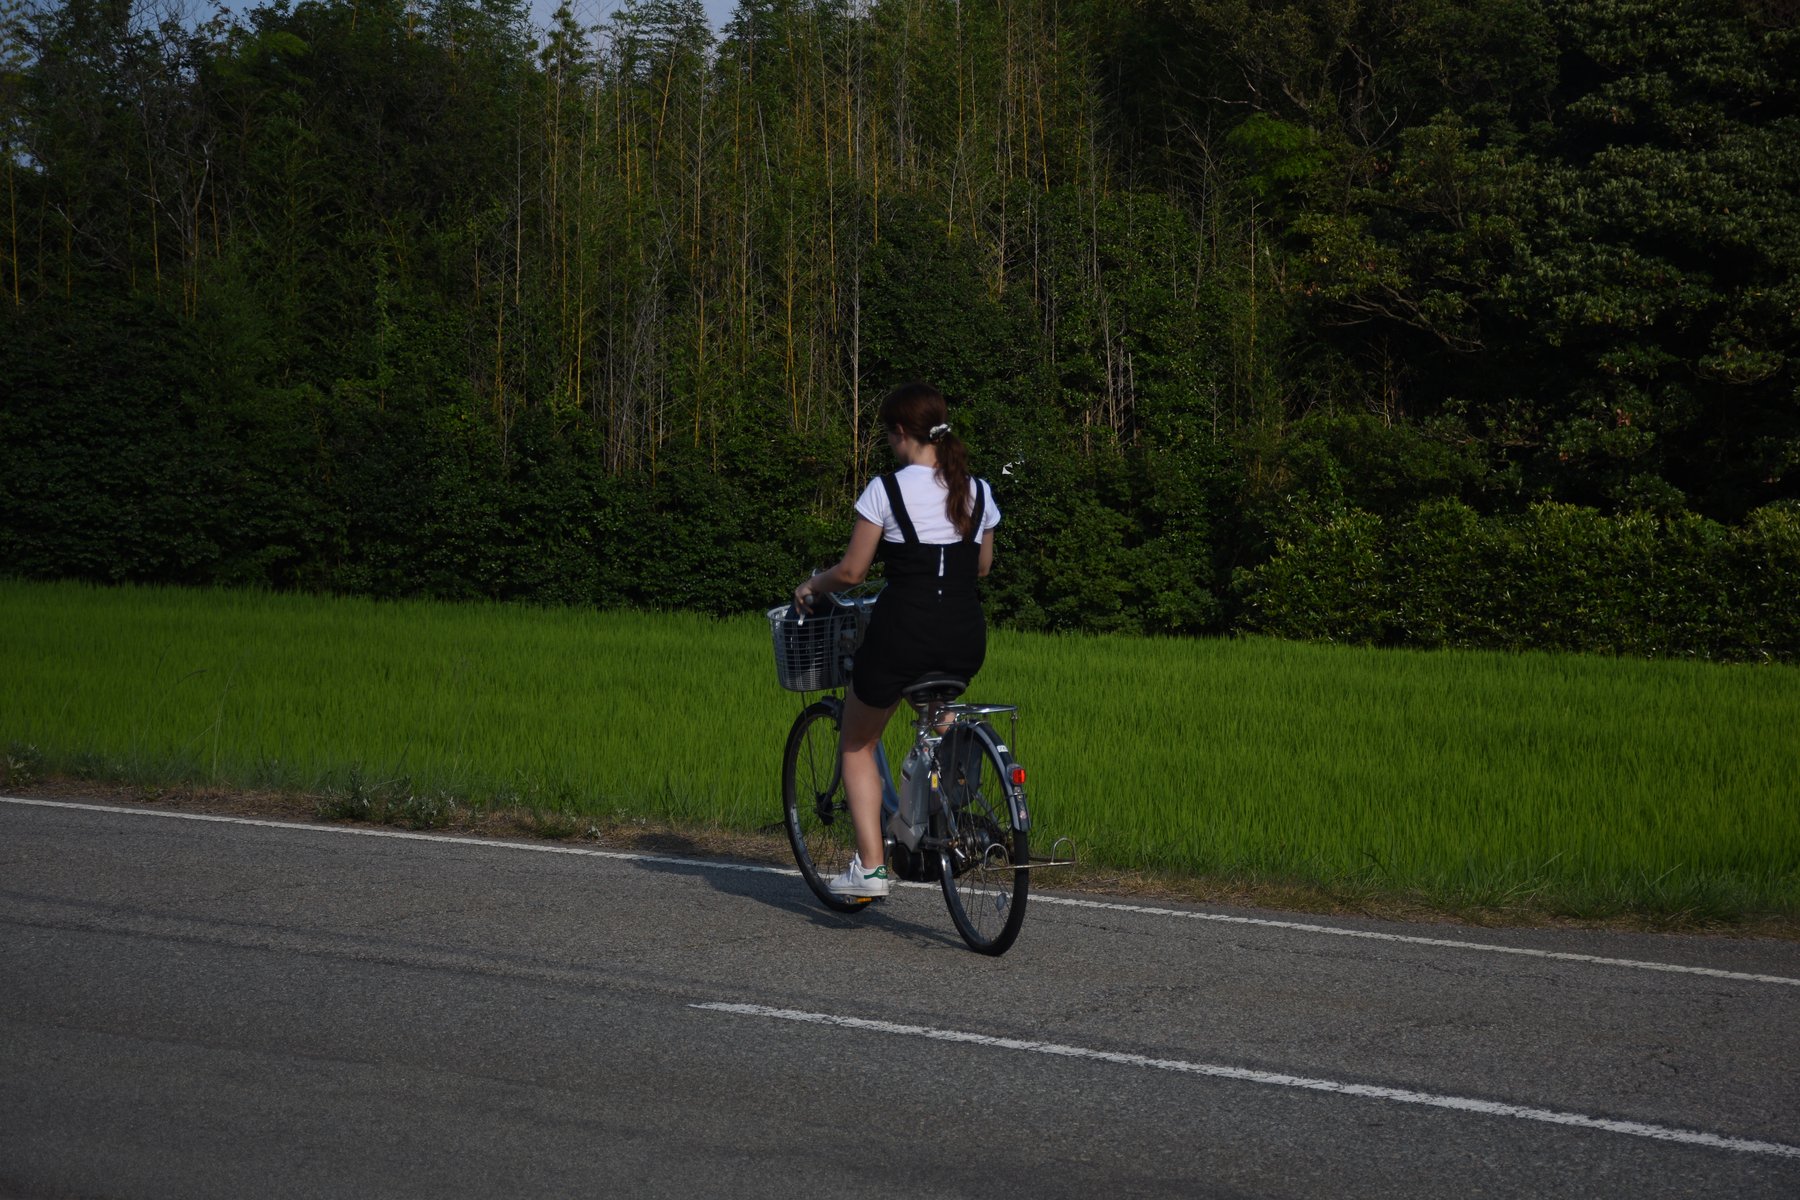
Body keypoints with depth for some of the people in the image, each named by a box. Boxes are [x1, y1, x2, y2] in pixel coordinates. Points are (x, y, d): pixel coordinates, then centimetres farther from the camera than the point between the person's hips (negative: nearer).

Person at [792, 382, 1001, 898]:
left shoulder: (887, 489, -7)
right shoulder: (978, 491, 8)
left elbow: (852, 572, -3)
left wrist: (812, 585, 16)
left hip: (903, 633, -5)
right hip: (966, 640, 5)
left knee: (858, 743, 17)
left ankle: (870, 865, 6)